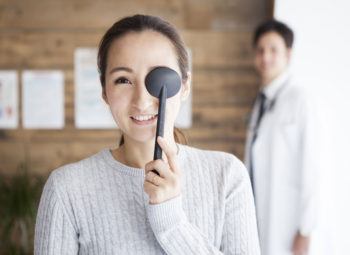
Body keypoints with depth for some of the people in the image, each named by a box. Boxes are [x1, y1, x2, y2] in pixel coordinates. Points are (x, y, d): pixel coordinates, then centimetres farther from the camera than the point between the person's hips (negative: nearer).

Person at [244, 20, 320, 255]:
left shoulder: (299, 98, -11)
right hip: (260, 219, 6)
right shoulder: (262, 100, 10)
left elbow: (310, 167, -13)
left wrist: (305, 230, -13)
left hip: (286, 224, -6)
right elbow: (257, 168, 11)